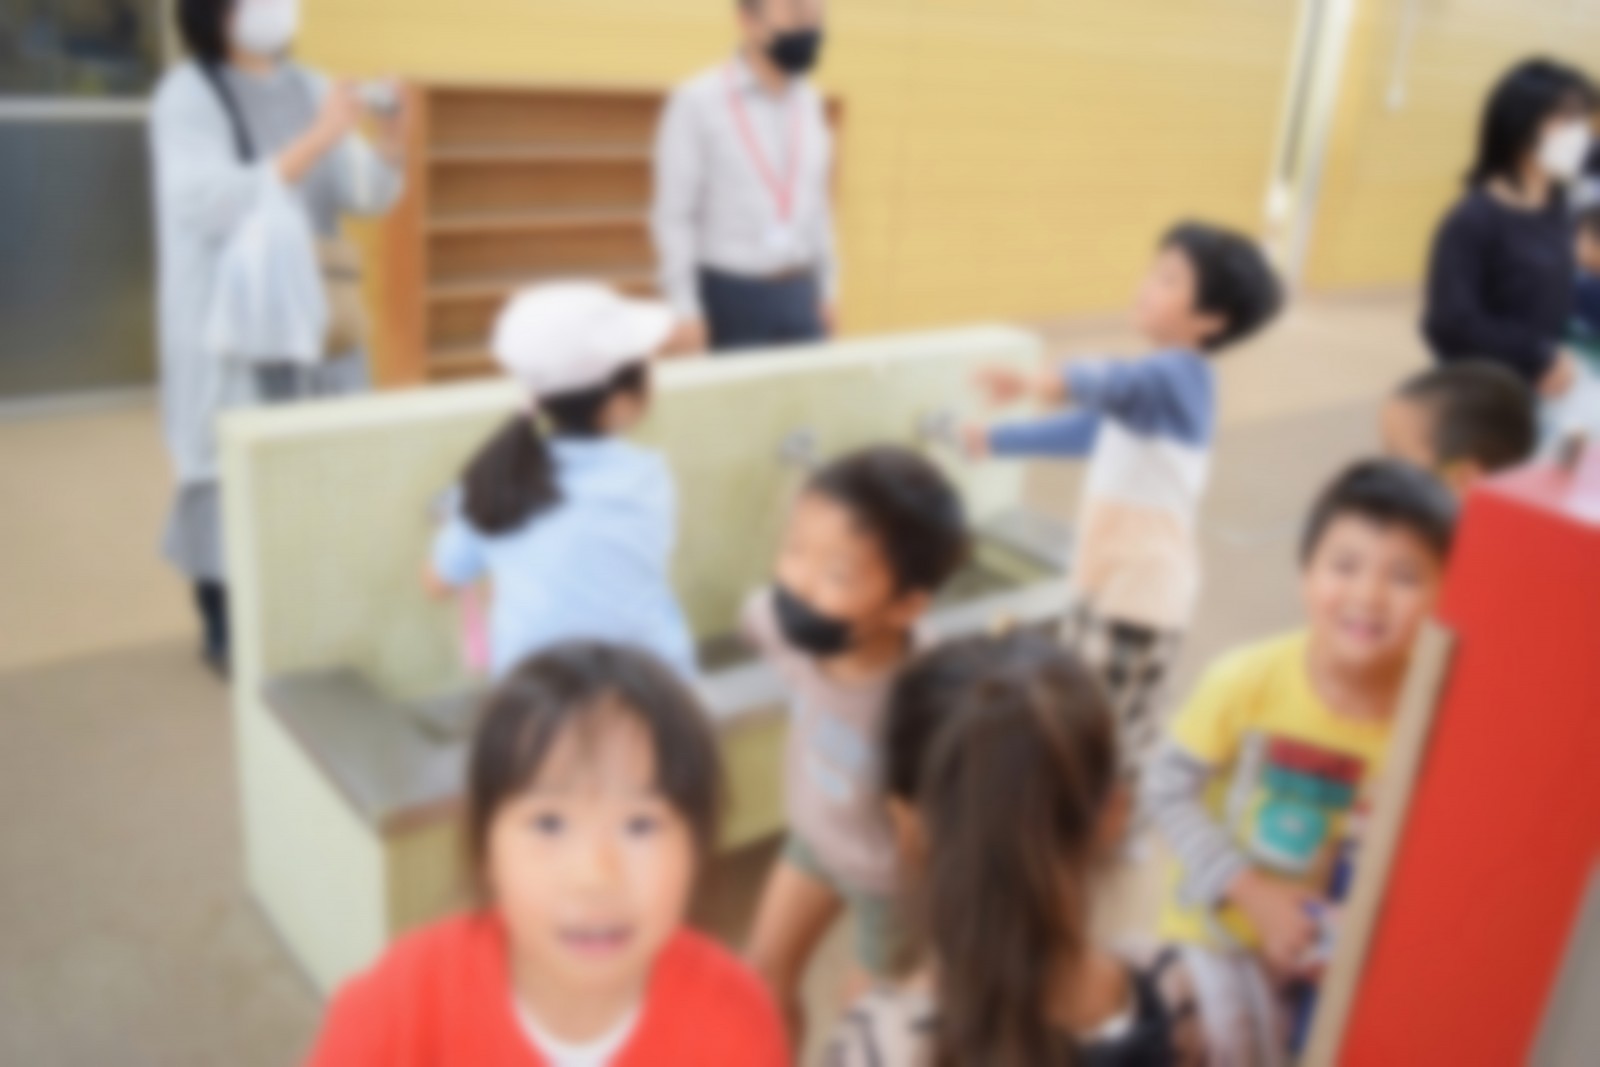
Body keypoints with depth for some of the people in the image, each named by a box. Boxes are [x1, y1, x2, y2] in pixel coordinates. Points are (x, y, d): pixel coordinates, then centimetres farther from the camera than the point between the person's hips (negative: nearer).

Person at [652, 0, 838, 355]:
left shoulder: (809, 103, 10)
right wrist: (686, 312, -14)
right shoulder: (697, 101, -7)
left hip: (800, 297, 6)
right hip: (733, 299, -5)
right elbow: (673, 216, -9)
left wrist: (827, 292, 13)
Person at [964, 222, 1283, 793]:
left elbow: (1123, 381, -39)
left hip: (1143, 583, -10)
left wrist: (1058, 381, -60)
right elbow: (1085, 431, 30)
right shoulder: (1158, 377, 15)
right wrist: (997, 440, 34)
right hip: (1108, 574, 10)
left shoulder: (1180, 374, -16)